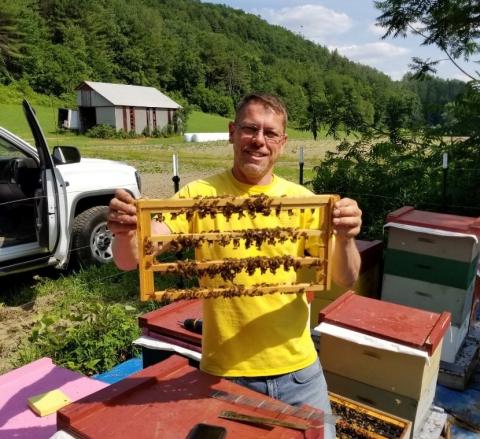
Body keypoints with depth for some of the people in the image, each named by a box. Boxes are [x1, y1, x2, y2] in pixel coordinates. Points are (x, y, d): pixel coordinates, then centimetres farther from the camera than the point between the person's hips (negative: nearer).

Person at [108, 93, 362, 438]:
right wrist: (126, 232, -37)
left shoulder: (301, 199, -4)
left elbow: (346, 281, -8)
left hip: (297, 369, 2)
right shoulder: (199, 195, -9)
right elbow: (129, 261, -14)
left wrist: (345, 240, -29)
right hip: (224, 373, -2)